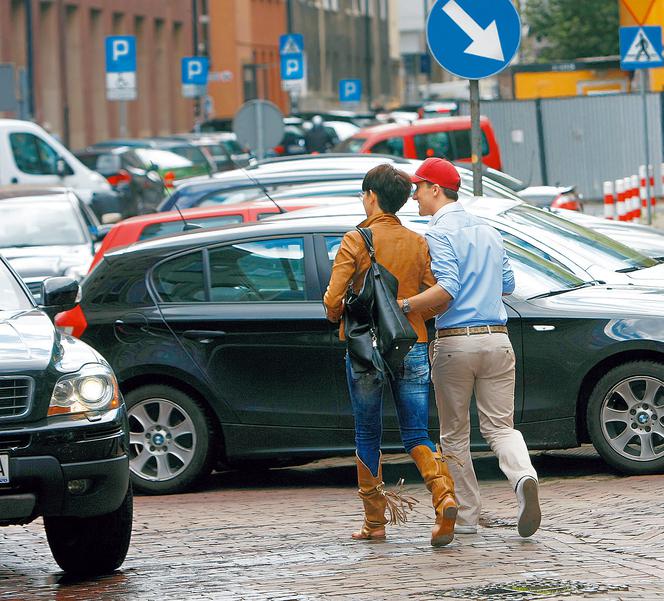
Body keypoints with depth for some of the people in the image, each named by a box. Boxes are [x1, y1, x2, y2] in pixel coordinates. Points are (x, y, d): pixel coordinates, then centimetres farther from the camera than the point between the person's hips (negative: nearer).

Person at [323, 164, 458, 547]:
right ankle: (444, 495, -20)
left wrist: (339, 316, 10)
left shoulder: (356, 241, -7)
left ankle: (375, 521, 15)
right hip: (413, 347, 3)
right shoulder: (418, 244, 4)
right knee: (417, 435, 5)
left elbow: (334, 300, -13)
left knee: (368, 436, 11)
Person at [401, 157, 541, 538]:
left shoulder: (440, 233, -7)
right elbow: (508, 284, 23)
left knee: (455, 435, 7)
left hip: (455, 340, -5)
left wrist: (403, 306, -24)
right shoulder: (488, 232, 15)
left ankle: (466, 516, 7)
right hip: (497, 339, 5)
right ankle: (524, 477, -25)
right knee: (500, 425, 5)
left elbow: (447, 288, -20)